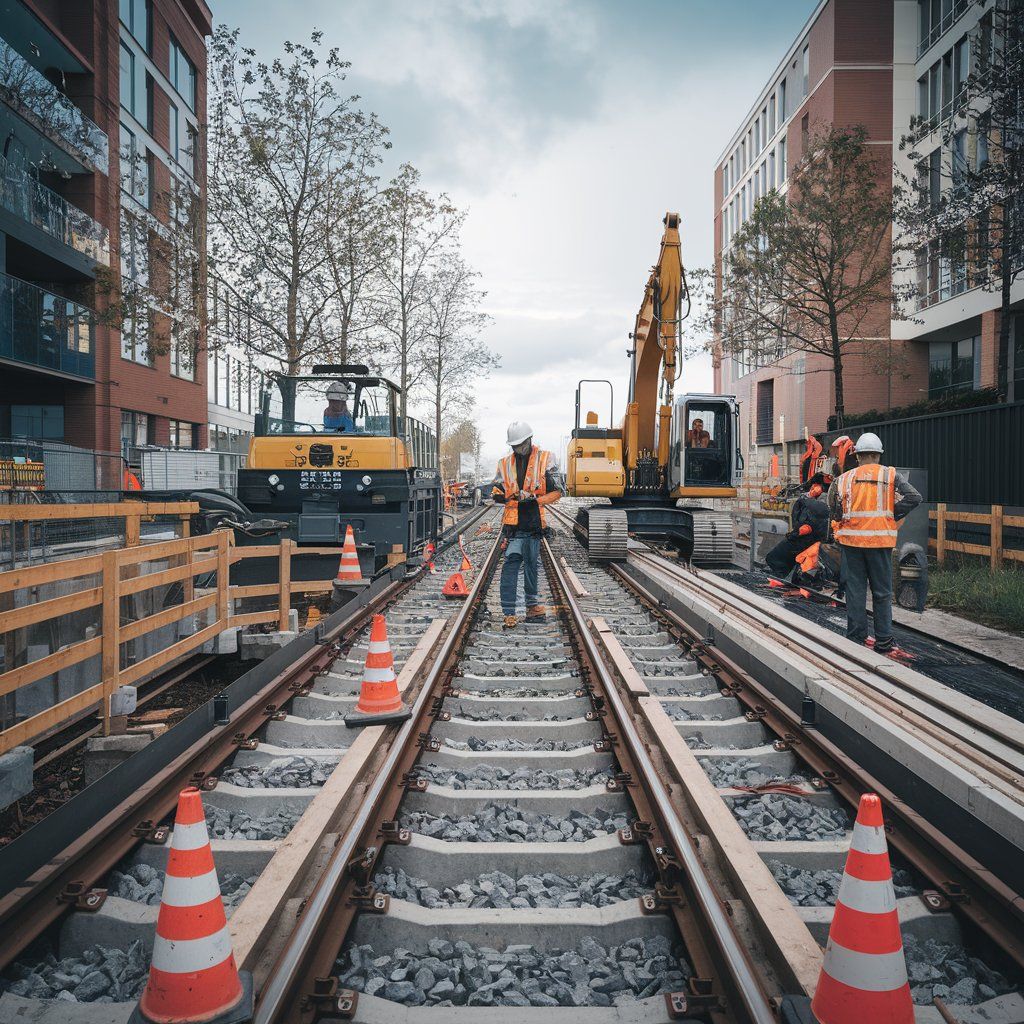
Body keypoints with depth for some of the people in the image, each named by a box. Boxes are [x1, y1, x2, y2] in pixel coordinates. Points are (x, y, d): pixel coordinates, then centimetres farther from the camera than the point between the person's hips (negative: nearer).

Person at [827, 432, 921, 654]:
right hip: (880, 539, -1)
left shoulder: (844, 479, 1)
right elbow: (914, 497, -10)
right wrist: (893, 516, 0)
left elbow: (835, 510, -6)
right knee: (882, 592, 8)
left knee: (855, 590, 8)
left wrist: (846, 523, 10)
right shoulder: (891, 475, 0)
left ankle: (856, 639, 11)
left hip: (851, 539, 1)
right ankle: (883, 641, 12)